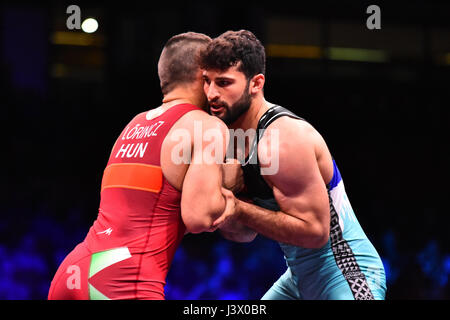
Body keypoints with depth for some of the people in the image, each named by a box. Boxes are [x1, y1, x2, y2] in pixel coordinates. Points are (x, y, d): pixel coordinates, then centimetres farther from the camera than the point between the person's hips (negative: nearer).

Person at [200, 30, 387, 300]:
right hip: (299, 276, 9)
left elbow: (315, 231, -25)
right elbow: (247, 233, 10)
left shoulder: (282, 138, -24)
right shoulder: (234, 138, 5)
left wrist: (238, 209, -24)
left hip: (346, 276, -9)